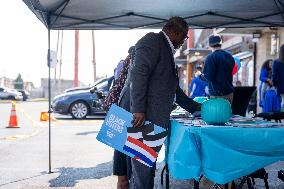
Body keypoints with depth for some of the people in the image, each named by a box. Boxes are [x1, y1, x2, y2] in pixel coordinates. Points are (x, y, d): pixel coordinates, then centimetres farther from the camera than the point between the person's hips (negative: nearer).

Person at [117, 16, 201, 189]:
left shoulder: (166, 51, 26)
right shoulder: (152, 40, -4)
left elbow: (173, 89, 31)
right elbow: (138, 74, -18)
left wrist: (196, 107, 29)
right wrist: (139, 110, -25)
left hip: (153, 118, 10)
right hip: (141, 117, -10)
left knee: (148, 169, 11)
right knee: (142, 167, -7)